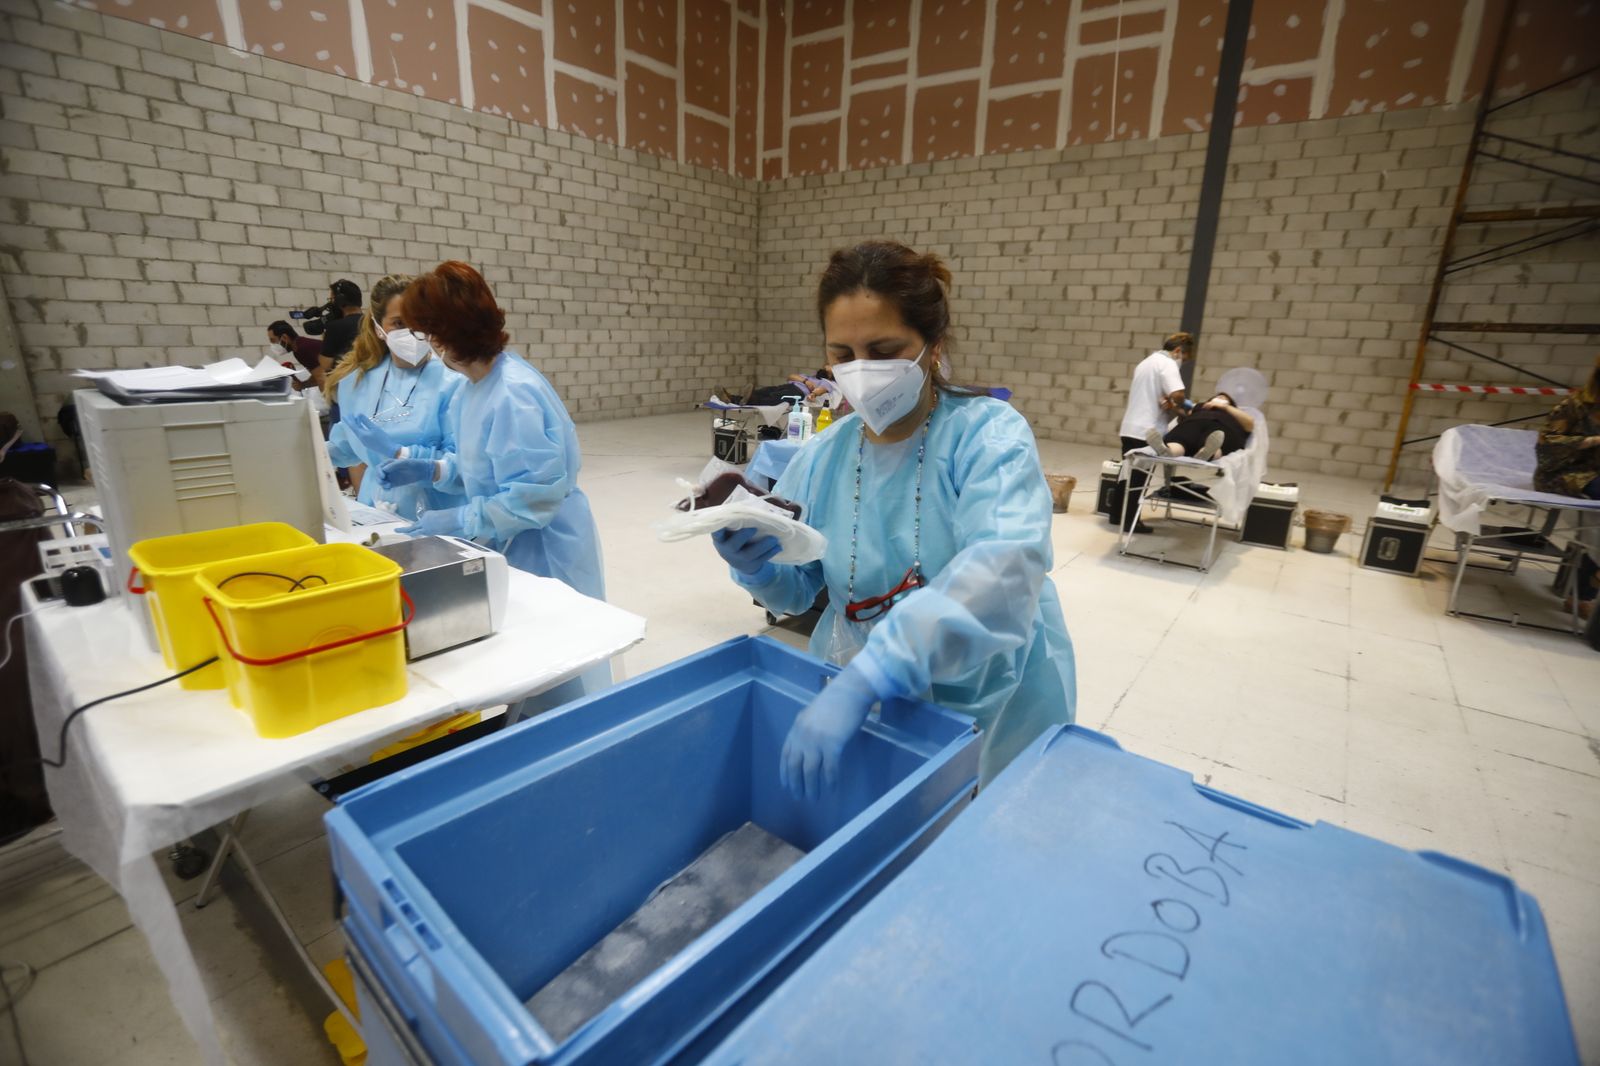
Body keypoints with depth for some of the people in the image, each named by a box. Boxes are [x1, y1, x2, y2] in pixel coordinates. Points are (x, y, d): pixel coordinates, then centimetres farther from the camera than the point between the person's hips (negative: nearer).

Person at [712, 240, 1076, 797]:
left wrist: (862, 680, -48)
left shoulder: (990, 435, -20)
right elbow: (797, 589, 1)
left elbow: (1004, 571, -38)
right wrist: (757, 564, -23)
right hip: (861, 698, 4)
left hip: (986, 706, -3)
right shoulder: (824, 454, -6)